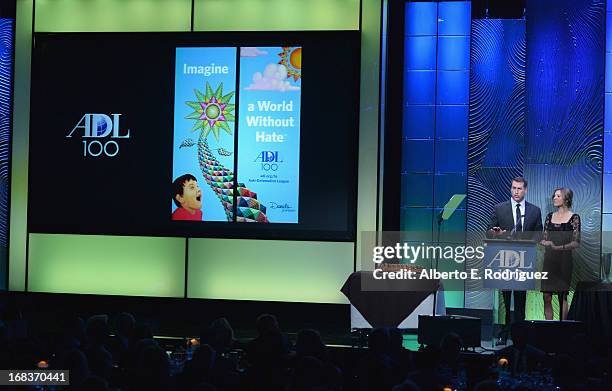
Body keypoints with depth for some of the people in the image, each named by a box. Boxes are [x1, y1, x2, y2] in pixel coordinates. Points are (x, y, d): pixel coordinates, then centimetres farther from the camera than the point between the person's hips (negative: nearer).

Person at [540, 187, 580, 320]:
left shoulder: (574, 217, -3)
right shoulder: (550, 216, 11)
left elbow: (576, 243, -7)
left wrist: (560, 247, -20)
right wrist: (544, 242, -9)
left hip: (564, 259, -4)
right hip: (549, 259, 4)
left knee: (562, 296, 0)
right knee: (547, 296, 1)